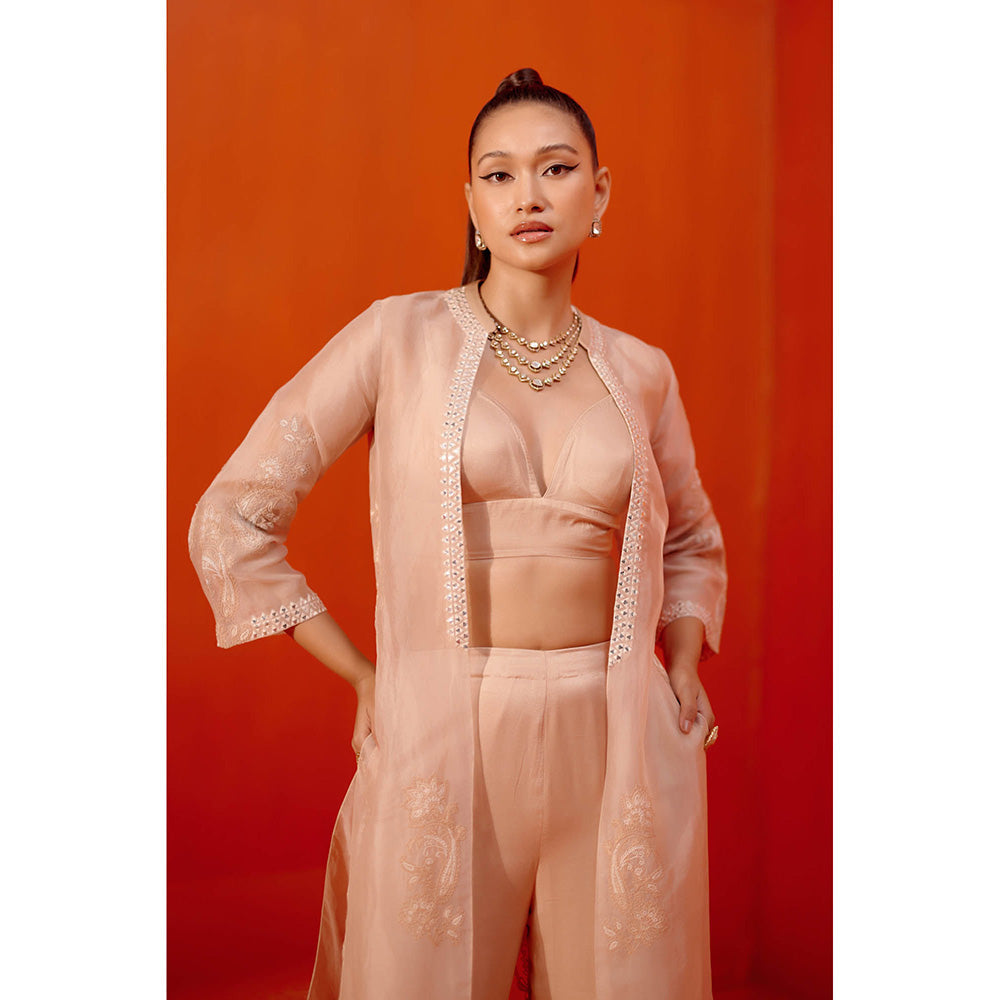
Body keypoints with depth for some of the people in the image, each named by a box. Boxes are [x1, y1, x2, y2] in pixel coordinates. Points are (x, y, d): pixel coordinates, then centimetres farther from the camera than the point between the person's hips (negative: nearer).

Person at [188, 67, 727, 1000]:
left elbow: (692, 540, 23)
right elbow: (231, 518, -3)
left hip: (618, 745, 3)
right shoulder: (399, 337, -3)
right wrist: (364, 678, -3)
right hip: (444, 739, -2)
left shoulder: (639, 371, 6)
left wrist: (682, 665, 7)